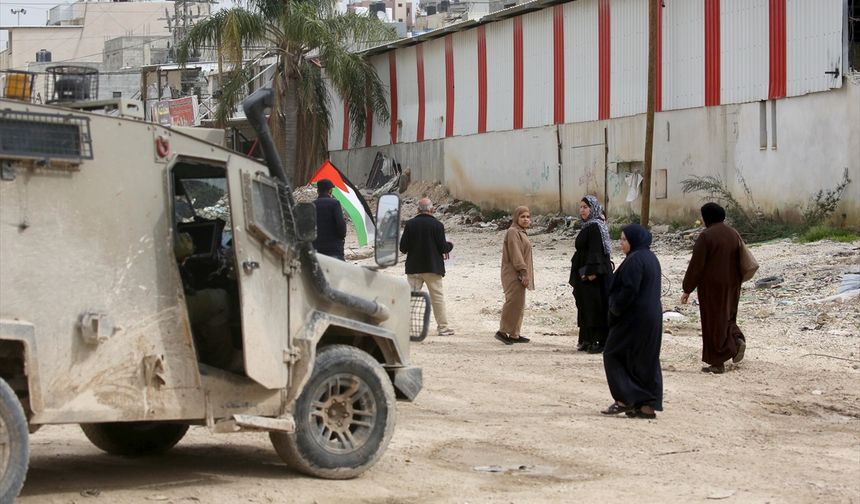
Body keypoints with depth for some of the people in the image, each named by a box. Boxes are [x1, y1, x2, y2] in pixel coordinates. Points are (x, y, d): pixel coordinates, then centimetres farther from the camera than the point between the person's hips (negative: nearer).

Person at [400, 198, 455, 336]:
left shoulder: (410, 224, -5)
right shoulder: (437, 225, -10)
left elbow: (403, 248, -5)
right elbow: (443, 248, -9)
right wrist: (450, 245, 13)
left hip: (413, 267, 1)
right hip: (432, 267, -1)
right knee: (437, 297, 7)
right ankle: (443, 327, 9)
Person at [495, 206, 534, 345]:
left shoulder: (520, 232, 20)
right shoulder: (513, 232, -12)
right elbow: (515, 255, -20)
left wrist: (525, 273, 20)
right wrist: (523, 272, -23)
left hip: (519, 275, 11)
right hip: (514, 275, -11)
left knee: (519, 304, 11)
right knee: (514, 301, -14)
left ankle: (514, 334, 15)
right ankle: (503, 331, -11)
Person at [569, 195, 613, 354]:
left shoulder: (595, 227, -15)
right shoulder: (588, 226, 14)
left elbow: (596, 251, -22)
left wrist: (591, 271, -26)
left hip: (594, 275, -10)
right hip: (584, 274, 10)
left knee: (596, 306, -6)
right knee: (585, 306, 12)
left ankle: (601, 341, -3)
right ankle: (588, 340, 18)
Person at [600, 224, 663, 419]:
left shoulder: (634, 260, -18)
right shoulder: (651, 258, 13)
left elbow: (629, 291, -23)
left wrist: (615, 308, -9)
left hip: (634, 320, -9)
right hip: (652, 318, 9)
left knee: (614, 356, 3)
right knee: (647, 360, 11)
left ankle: (625, 399, 0)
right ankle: (648, 405, 9)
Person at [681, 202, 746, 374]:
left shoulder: (706, 236, -15)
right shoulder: (734, 234, 6)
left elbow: (696, 265, -14)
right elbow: (740, 262, 14)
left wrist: (687, 289, -7)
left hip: (712, 286, -6)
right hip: (731, 286, 6)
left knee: (714, 321, 2)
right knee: (727, 317, 20)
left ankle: (717, 363, 2)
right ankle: (737, 340, -6)